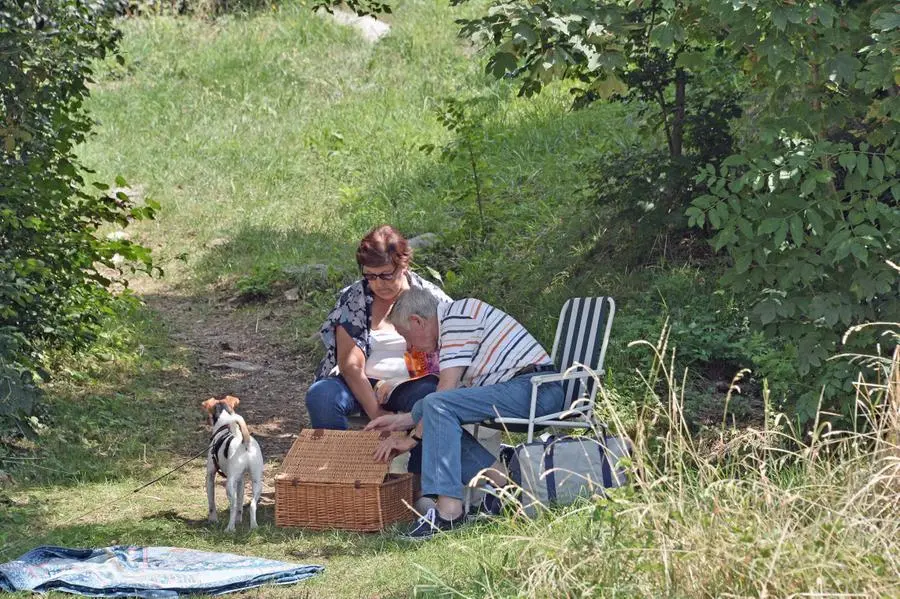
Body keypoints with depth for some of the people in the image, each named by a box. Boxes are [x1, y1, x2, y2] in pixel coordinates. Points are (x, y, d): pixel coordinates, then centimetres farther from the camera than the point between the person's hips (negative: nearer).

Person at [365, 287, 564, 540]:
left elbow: (447, 389, -14)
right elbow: (454, 394, 24)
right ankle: (500, 480, -2)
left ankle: (448, 510, -33)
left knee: (437, 406, -25)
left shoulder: (458, 314, -8)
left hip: (536, 387, -11)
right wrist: (402, 420, 23)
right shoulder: (454, 322, 23)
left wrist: (414, 438, -10)